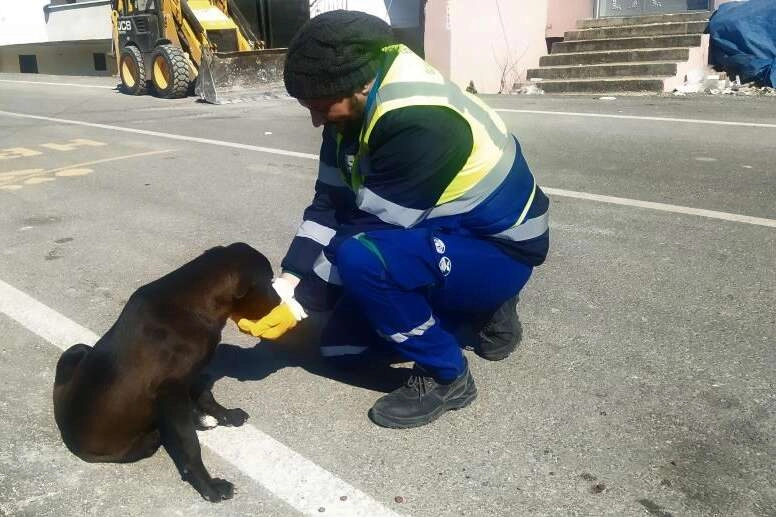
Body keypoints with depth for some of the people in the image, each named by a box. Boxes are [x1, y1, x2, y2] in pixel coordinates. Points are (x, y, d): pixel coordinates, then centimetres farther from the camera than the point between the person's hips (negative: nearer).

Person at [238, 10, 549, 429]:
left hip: (496, 249, -9)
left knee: (362, 258, -35)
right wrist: (287, 285, -13)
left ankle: (445, 376, -11)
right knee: (341, 346, 9)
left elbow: (371, 229, -28)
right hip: (435, 235, 9)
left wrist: (299, 303, -20)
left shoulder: (421, 123, -32)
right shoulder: (354, 108, -5)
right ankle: (481, 311, 17)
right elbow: (329, 206, -3)